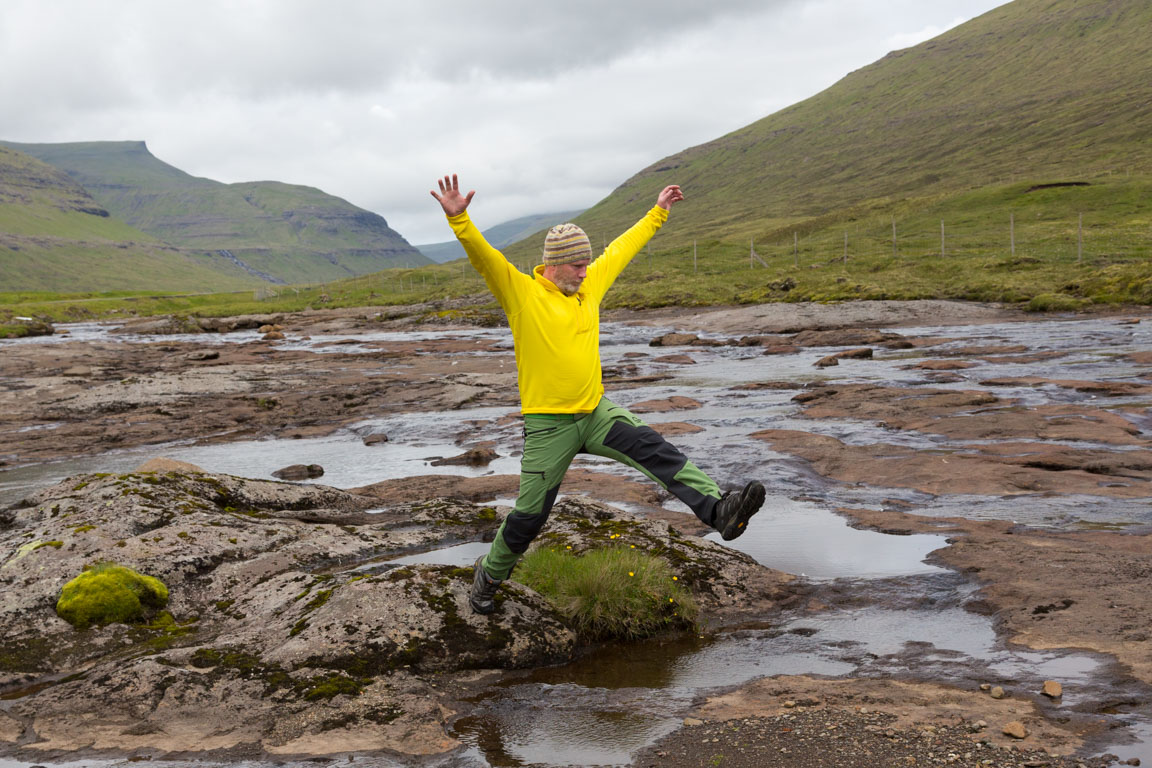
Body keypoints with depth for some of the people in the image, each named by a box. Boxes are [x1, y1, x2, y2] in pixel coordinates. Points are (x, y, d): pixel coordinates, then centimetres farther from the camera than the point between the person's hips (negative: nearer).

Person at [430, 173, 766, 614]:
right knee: (529, 515, 4)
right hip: (548, 424, -5)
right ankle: (490, 574, 28)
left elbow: (622, 248, 22)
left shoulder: (590, 284, 9)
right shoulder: (521, 293, -8)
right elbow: (483, 256, -22)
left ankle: (719, 511, -28)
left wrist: (658, 211, 31)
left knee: (655, 450, -18)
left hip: (597, 412, 5)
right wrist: (459, 218, -38)